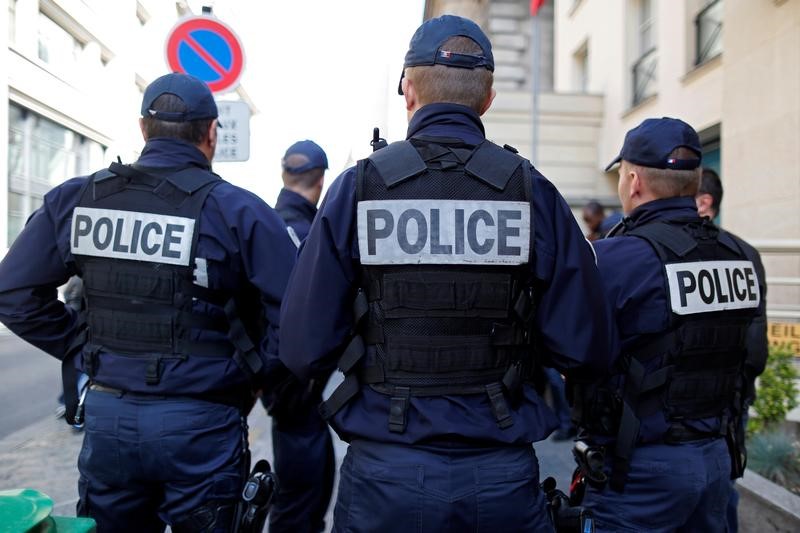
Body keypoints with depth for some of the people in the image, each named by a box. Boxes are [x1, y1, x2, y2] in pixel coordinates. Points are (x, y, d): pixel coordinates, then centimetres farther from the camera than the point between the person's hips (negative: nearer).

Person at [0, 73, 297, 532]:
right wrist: (254, 379, -3)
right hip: (200, 424, -3)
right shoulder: (237, 210, -11)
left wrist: (83, 352, 9)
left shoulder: (76, 198, 1)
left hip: (107, 414, 4)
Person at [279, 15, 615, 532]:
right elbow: (586, 349, -6)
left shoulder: (358, 186, -9)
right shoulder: (532, 190, -6)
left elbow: (305, 349, -9)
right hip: (504, 473, 1)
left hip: (386, 471, 0)